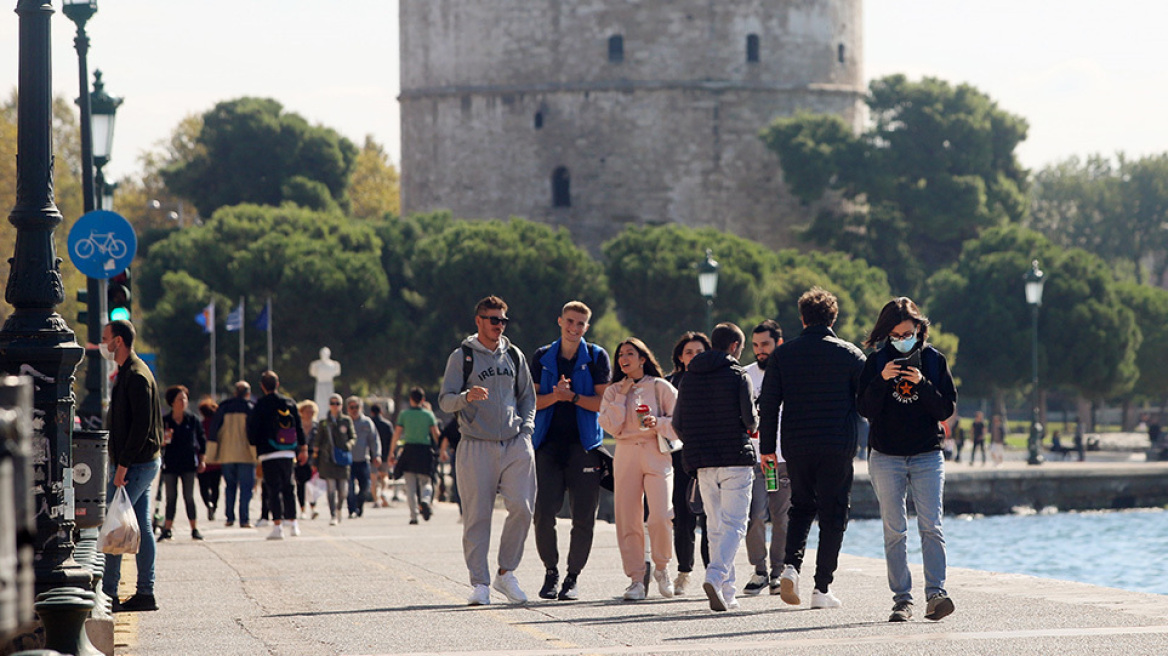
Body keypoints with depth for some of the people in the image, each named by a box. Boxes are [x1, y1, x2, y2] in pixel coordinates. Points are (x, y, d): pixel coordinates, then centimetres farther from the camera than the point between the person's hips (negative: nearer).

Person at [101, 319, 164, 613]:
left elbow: (141, 425, -22)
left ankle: (108, 593, -8)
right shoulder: (127, 373, 17)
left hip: (136, 465, -10)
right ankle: (145, 592, 10)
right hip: (144, 463, 10)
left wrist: (123, 465, -22)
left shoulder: (136, 376, -15)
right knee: (141, 528, 9)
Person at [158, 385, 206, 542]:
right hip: (170, 464, 0)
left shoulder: (193, 420, 2)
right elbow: (158, 444, 1)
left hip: (188, 464, 0)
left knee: (189, 497, -1)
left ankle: (195, 529, 3)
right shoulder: (164, 421, 0)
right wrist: (164, 439, -21)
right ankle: (167, 529, 5)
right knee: (171, 497, 2)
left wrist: (202, 460, 7)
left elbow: (202, 440, 11)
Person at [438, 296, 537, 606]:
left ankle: (506, 572, 7)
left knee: (522, 507, -9)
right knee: (477, 516, -4)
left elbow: (527, 396, 24)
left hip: (515, 444, 3)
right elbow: (445, 401, -2)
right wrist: (466, 397, -23)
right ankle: (480, 583, 2)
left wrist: (526, 427, 8)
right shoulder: (462, 357, 4)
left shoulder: (514, 356, 16)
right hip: (477, 446, -3)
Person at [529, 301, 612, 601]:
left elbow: (604, 402, -2)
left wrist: (573, 397, -16)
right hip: (549, 444, 1)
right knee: (544, 514, -6)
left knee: (583, 518, -2)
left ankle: (573, 578, 9)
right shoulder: (542, 358, 10)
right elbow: (531, 401, 6)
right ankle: (550, 572, 11)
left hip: (584, 446, -1)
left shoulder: (597, 357, 4)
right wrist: (555, 396, -13)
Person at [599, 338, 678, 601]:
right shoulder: (613, 392, 12)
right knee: (628, 520, -2)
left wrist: (658, 423, -12)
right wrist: (622, 396, -3)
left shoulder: (660, 387, 6)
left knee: (661, 516, -15)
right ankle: (636, 579, 5)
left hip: (657, 455, -2)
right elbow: (611, 426, -1)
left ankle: (661, 568, 8)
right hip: (626, 456, 2)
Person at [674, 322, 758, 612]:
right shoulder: (738, 375, -5)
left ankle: (725, 593, 8)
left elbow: (678, 425, 9)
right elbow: (750, 420, -12)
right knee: (734, 523, -4)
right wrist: (751, 427, 11)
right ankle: (716, 576, -25)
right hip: (736, 458, -5)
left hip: (703, 464, 5)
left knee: (716, 525, 11)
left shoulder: (689, 378, 10)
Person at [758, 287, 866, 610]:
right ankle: (822, 588, 1)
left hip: (796, 447, 2)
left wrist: (767, 448, 7)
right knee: (833, 516, 5)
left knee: (801, 507, 20)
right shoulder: (849, 354, -1)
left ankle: (790, 565, -3)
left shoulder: (783, 354, 3)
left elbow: (768, 404, 2)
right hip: (838, 447, -2)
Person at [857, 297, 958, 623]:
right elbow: (865, 409, -3)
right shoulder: (876, 362, 3)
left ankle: (935, 593, -17)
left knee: (931, 527, -11)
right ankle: (902, 599, -1)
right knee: (895, 531, -1)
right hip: (886, 458, 0)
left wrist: (922, 384, -15)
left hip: (927, 457, 0)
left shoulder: (934, 360, 4)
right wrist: (882, 381, -18)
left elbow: (947, 409, 0)